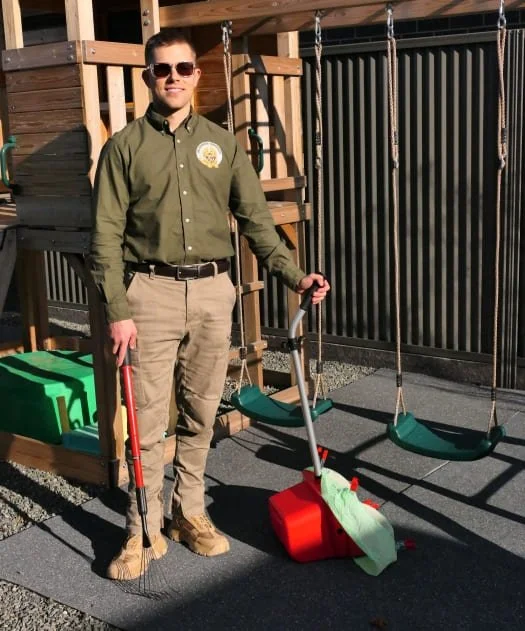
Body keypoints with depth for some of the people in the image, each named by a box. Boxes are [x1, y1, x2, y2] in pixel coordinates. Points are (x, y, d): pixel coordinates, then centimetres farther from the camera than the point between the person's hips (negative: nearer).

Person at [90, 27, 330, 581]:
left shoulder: (222, 143, 10)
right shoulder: (124, 146, 2)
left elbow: (255, 220, 8)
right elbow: (107, 236, -2)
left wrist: (294, 276, -4)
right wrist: (117, 311, -10)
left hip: (213, 292, 3)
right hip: (151, 292, -2)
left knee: (200, 415, 11)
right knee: (149, 421, 1)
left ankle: (190, 514, 27)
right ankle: (143, 530, 14)